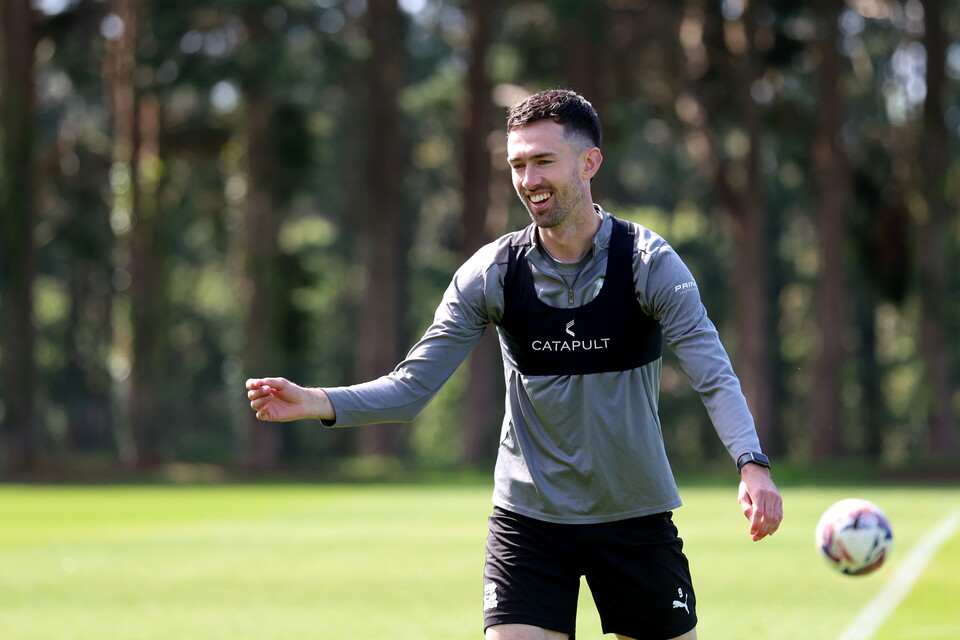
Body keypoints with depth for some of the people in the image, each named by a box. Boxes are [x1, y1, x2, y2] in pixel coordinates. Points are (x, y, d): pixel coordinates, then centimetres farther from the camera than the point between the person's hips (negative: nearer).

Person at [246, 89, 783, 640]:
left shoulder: (650, 263, -9)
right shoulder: (492, 273, -4)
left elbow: (715, 376, -18)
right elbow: (412, 387, -4)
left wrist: (752, 464, -36)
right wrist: (319, 403, -21)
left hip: (636, 518, 0)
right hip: (528, 519, 0)